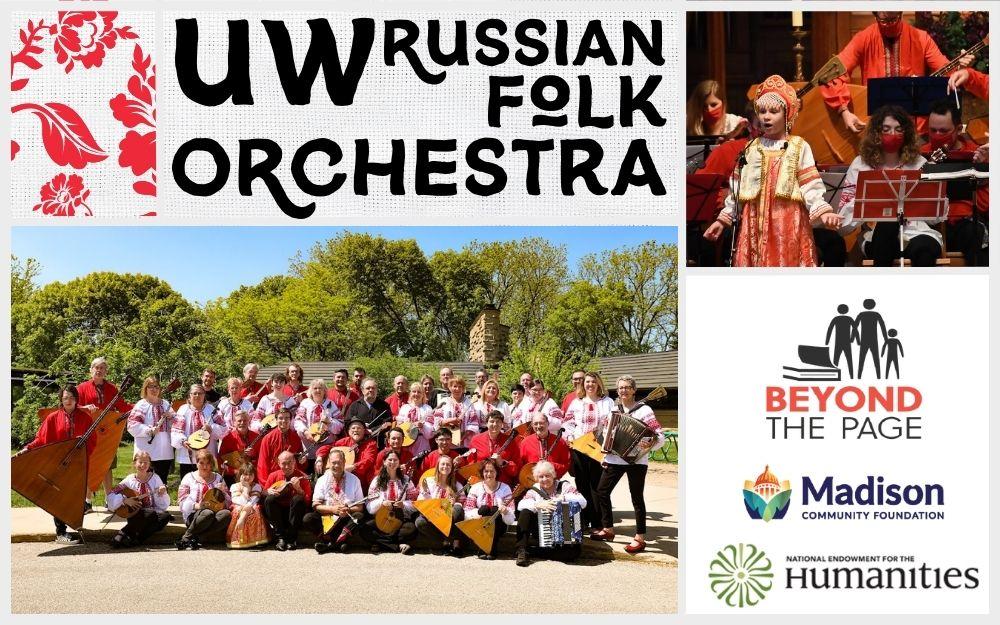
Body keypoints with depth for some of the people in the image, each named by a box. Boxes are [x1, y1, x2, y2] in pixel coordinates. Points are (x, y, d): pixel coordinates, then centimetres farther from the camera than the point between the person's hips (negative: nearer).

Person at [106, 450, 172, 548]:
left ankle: (136, 538, -29)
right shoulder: (130, 480, 1)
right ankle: (122, 535, -30)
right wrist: (125, 500, -14)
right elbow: (111, 495, -1)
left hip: (153, 512, 3)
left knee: (165, 516, -30)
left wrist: (162, 494, -19)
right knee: (151, 513, -35)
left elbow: (164, 505, 1)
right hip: (134, 514, -2)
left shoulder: (155, 479, 3)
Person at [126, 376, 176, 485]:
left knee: (162, 481, 11)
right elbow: (132, 426, -12)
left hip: (165, 451, 5)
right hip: (147, 452, -5)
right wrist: (149, 430, -21)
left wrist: (171, 417, -3)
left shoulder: (165, 404, 14)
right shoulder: (141, 405, -3)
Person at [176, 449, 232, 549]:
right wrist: (196, 506, -16)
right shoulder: (189, 478, 11)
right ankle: (186, 537, -26)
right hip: (194, 514, -3)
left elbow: (228, 502, 17)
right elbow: (182, 501, 2)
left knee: (226, 514, -33)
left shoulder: (218, 478, 20)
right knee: (208, 513, -39)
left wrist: (223, 492, -4)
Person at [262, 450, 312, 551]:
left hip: (294, 512, -2)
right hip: (279, 512, 2)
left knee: (298, 499, -30)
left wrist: (298, 488, -29)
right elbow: (264, 492, 8)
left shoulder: (301, 477, -6)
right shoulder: (273, 475, 2)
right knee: (269, 499, -24)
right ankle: (280, 538, -24)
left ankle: (292, 538, -23)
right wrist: (269, 491, -15)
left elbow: (308, 501, -13)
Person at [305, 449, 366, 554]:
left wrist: (348, 510, -17)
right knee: (307, 518, -27)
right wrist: (332, 509, -15)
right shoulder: (322, 480, 6)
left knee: (360, 517, -32)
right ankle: (339, 541, -30)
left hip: (347, 519, 0)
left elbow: (360, 507, 3)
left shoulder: (354, 480, 5)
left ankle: (326, 540, -34)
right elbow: (316, 506, 1)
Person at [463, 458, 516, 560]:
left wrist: (505, 511, -29)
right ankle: (482, 550, -29)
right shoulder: (476, 488, 3)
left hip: (498, 527, 0)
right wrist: (476, 514, -25)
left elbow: (511, 518, -6)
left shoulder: (505, 488, 1)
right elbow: (468, 512, -3)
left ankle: (492, 550, -28)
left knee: (495, 510, -28)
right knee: (484, 508, -28)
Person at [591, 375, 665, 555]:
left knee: (637, 498, -3)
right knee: (602, 491, 7)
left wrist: (650, 444, -30)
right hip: (614, 459, 6)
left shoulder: (643, 410, -6)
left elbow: (660, 436, -10)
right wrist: (604, 456, 14)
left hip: (636, 460, -6)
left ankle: (640, 538, 4)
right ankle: (608, 529, 21)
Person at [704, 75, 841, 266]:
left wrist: (823, 212, -18)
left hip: (788, 225, -3)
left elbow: (811, 188, -3)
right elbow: (737, 189, 14)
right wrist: (723, 219, 10)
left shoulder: (799, 147, 2)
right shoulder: (751, 148, 12)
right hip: (756, 224, 3)